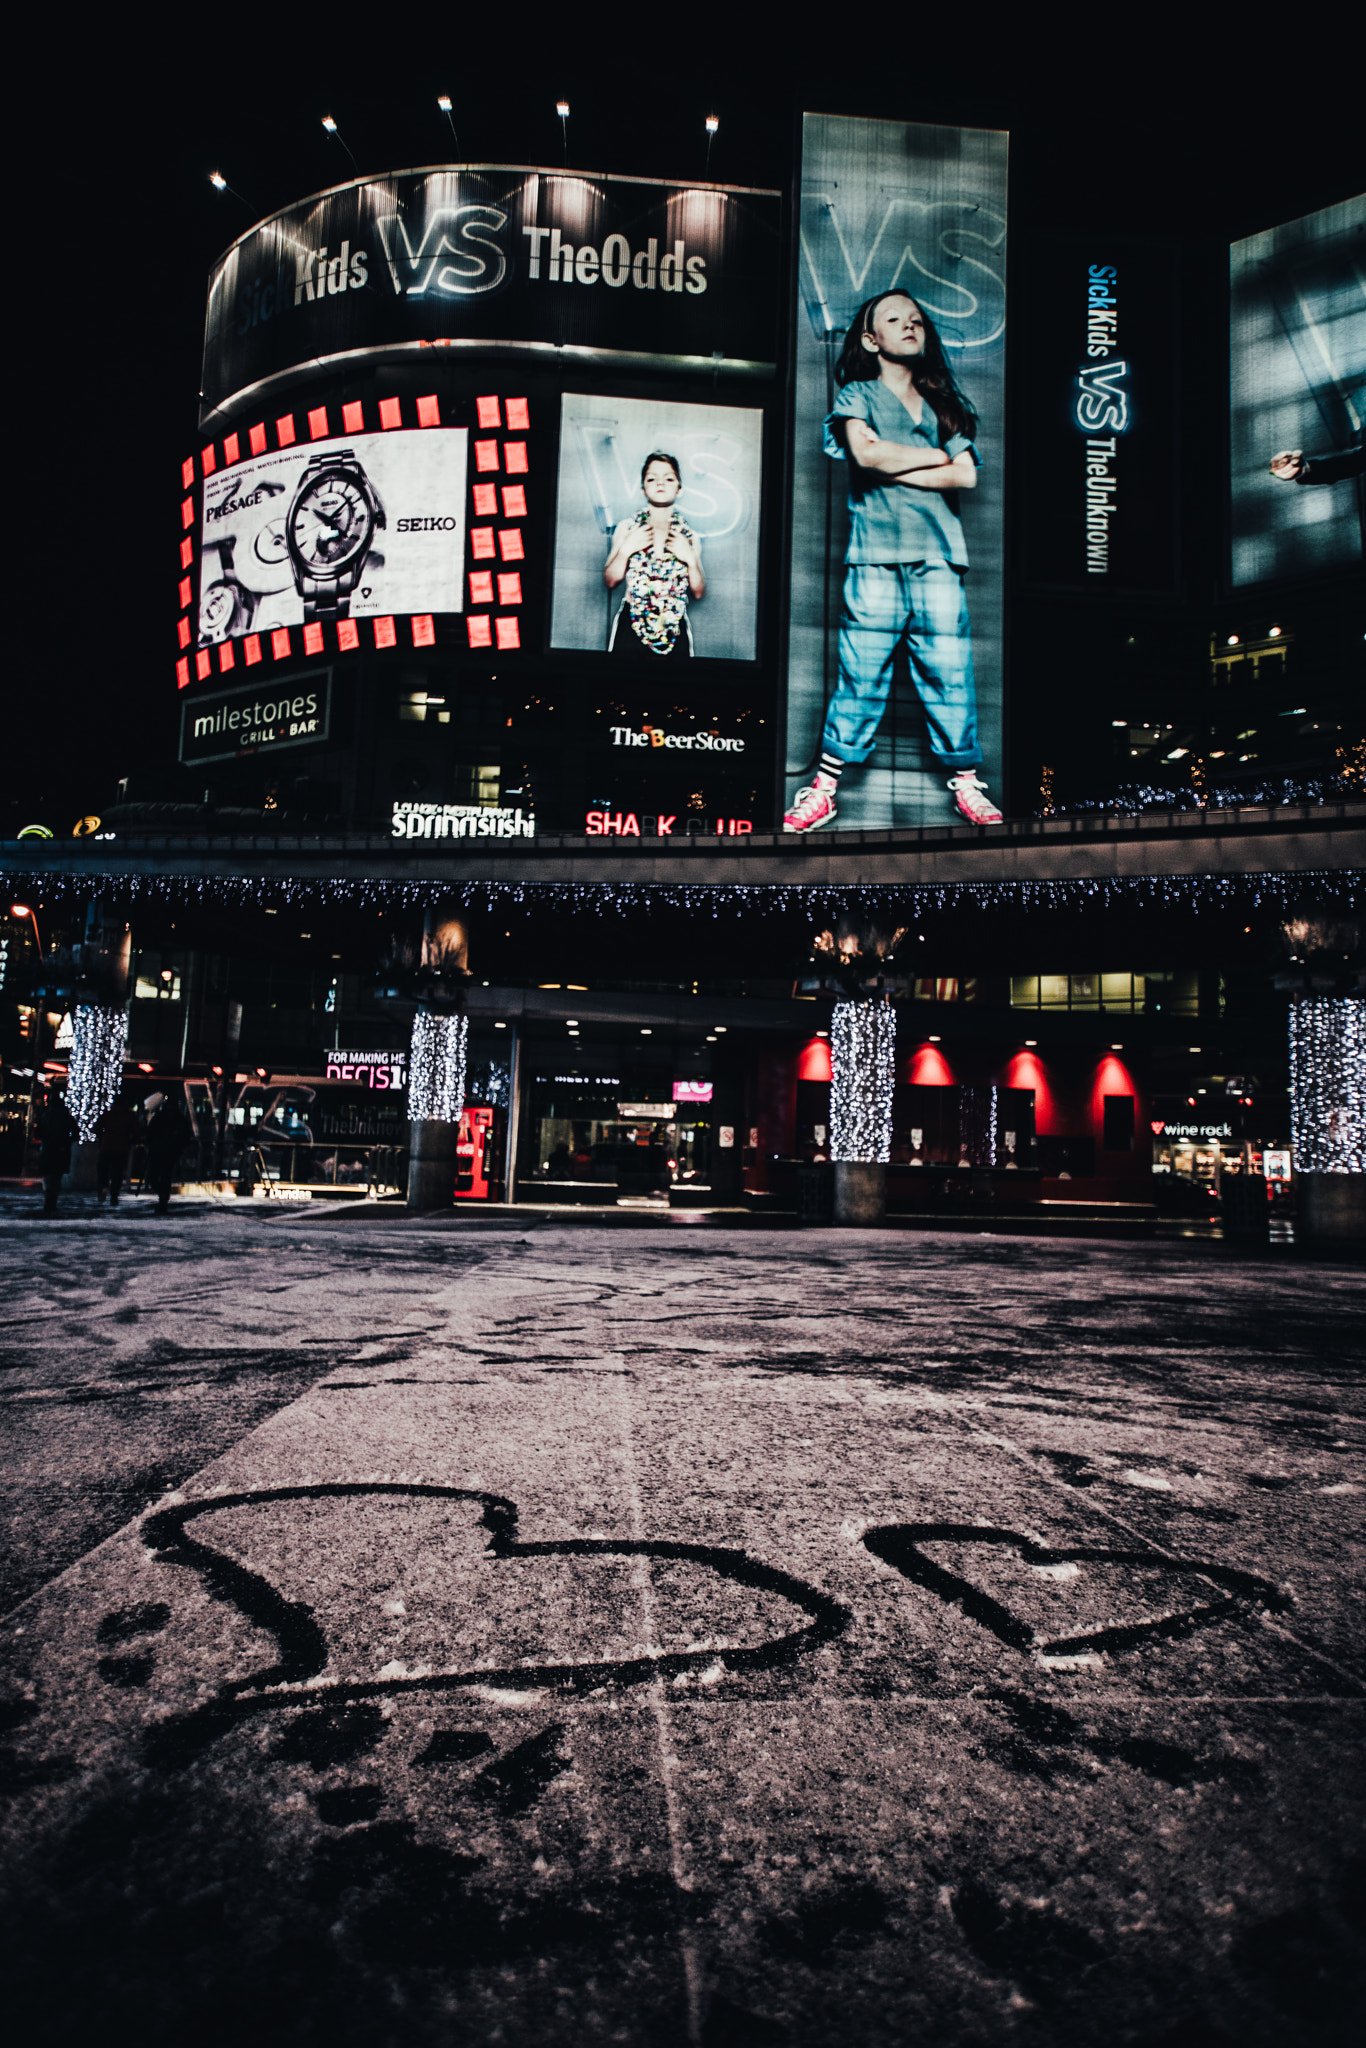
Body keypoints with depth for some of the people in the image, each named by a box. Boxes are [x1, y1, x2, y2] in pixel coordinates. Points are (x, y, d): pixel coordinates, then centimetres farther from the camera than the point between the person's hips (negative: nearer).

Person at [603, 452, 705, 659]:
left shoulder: (689, 536, 10)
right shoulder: (627, 528, 8)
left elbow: (699, 593, 9)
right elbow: (610, 581, 4)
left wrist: (691, 559, -5)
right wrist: (626, 549, -9)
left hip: (675, 634, 1)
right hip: (631, 628, -1)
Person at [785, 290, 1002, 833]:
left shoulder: (944, 403, 23)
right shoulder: (857, 396, 14)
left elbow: (966, 476, 8)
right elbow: (866, 450, -8)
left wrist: (893, 470, -1)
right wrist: (937, 457, 3)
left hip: (938, 554, 3)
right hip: (876, 555, -3)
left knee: (949, 673, -2)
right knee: (861, 676, -8)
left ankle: (967, 783, 5)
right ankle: (823, 788, -3)